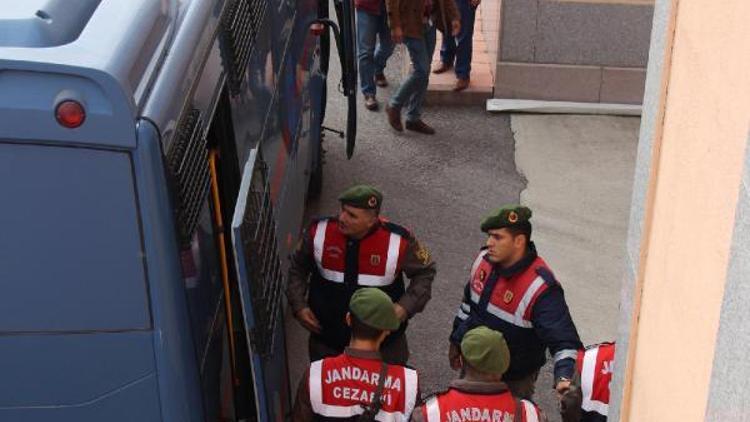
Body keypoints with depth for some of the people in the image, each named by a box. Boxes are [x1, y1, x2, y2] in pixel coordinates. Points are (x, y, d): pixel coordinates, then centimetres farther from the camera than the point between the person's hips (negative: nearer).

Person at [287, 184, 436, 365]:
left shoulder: (398, 241, -21)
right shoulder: (319, 231, -17)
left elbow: (425, 272, -3)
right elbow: (298, 268, 2)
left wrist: (405, 307, -16)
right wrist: (299, 306, -8)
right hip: (327, 338, 1)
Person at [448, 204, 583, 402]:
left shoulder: (540, 287, -31)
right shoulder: (484, 260, -9)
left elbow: (563, 339, -36)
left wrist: (563, 378, -53)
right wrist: (456, 341, 19)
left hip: (513, 383, -6)